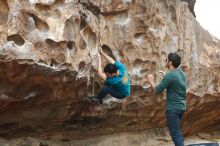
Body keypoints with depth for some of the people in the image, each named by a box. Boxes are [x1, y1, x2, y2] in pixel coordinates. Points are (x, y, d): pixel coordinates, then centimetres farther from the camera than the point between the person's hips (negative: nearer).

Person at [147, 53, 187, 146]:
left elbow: (157, 90, -14)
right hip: (181, 107, 9)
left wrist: (151, 81, 3)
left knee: (175, 133, -1)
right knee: (177, 130, 23)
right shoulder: (181, 73, 6)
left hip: (173, 108, -9)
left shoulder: (169, 76, -19)